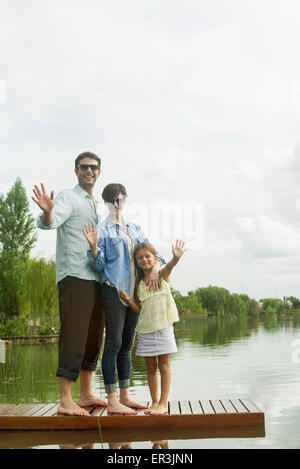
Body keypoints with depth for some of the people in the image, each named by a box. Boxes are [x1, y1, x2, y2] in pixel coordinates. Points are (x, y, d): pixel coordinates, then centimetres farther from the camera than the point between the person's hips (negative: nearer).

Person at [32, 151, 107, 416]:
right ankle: (65, 401, -7)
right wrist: (47, 212, -43)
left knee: (93, 338, 11)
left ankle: (86, 395, 20)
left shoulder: (95, 205, 21)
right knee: (74, 337, -11)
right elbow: (48, 223, -22)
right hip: (74, 276, -8)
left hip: (96, 278, 8)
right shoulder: (68, 198, -3)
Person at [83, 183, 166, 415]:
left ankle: (124, 396, 17)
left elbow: (152, 251, 13)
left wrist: (155, 268, -7)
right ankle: (112, 402, -3)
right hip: (114, 289, -6)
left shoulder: (136, 229, 16)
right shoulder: (102, 229, 0)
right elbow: (99, 265, -4)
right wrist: (93, 247, -23)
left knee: (127, 344, 10)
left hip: (134, 291, 6)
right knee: (114, 343, -7)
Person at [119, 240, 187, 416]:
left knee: (164, 365, 1)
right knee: (151, 367, 9)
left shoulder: (162, 274, -1)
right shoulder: (139, 284, 10)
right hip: (145, 328, 4)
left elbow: (170, 265, -25)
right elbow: (139, 309, 12)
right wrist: (127, 299, -5)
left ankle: (163, 403, 6)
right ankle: (155, 402, 18)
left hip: (163, 326, -4)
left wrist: (176, 257, -48)